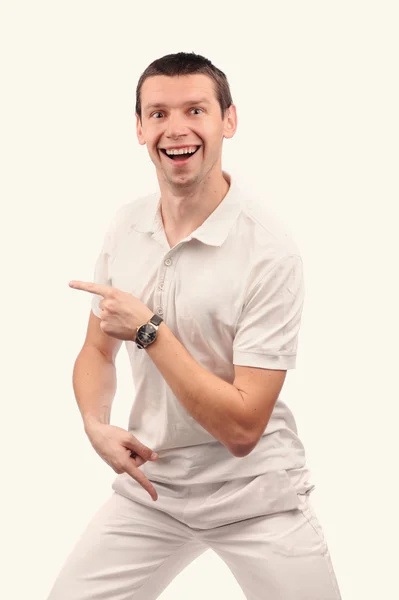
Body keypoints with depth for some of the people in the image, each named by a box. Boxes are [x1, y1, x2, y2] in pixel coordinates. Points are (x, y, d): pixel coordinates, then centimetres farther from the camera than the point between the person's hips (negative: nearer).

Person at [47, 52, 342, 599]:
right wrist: (97, 426, -11)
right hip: (149, 483, 5)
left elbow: (242, 428, -22)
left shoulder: (271, 253, -21)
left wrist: (149, 329, -24)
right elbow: (97, 352, 10)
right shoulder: (125, 227, -3)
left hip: (254, 498, -4)